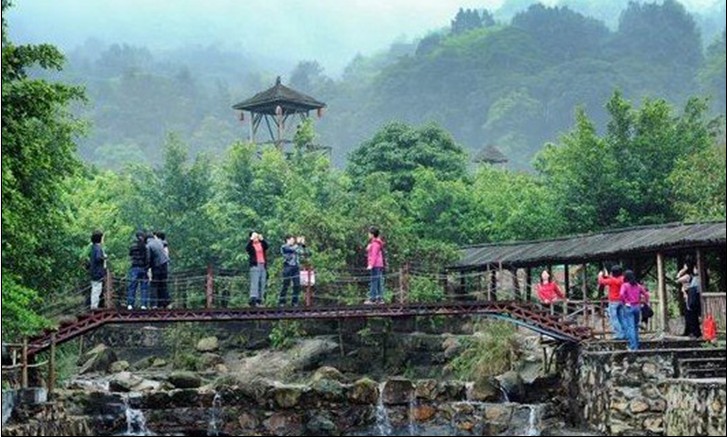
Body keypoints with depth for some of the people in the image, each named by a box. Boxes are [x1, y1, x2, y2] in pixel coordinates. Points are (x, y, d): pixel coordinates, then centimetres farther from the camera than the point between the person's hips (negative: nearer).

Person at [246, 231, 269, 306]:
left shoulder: (261, 244, 14)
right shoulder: (251, 245, 6)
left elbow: (266, 246, -6)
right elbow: (247, 248, -16)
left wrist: (262, 239, -18)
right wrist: (251, 239, -18)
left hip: (263, 265, 4)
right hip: (255, 265, -4)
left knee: (262, 283, 3)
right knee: (254, 282, -14)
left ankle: (259, 300, 6)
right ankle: (253, 299, -24)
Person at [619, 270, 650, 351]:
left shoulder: (625, 285, -6)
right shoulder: (638, 285, 10)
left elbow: (622, 294, -23)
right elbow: (646, 294, 9)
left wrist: (625, 302, -11)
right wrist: (645, 302, 15)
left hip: (629, 307, -5)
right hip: (637, 307, 5)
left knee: (630, 327, -5)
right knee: (635, 326, 17)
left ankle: (633, 346, -11)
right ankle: (636, 345, 22)